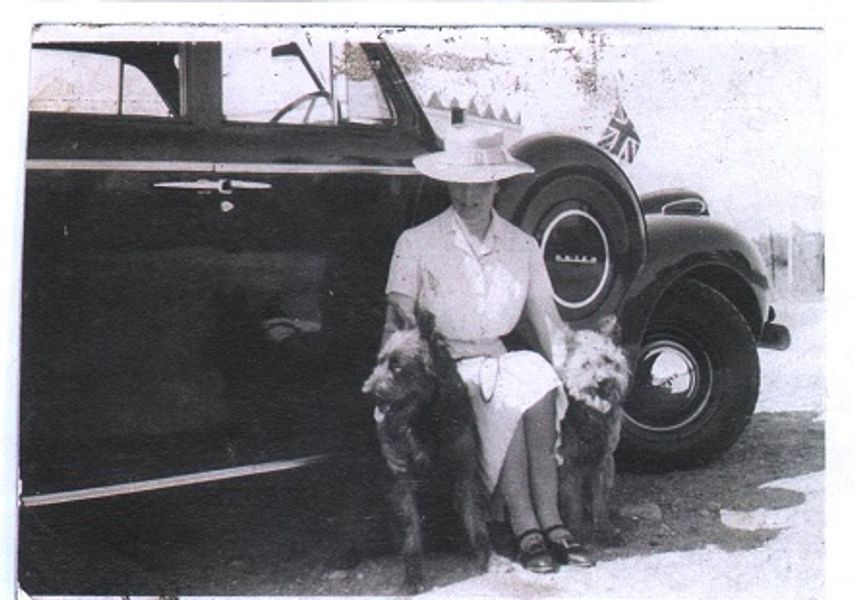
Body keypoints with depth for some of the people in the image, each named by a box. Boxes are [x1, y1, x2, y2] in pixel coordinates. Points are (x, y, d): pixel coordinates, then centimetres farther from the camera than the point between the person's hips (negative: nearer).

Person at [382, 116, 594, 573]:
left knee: (540, 377, -29)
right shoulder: (417, 243, 3)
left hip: (502, 364, 3)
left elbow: (547, 320, 10)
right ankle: (525, 529, -29)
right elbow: (397, 330, -3)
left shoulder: (522, 246, 14)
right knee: (507, 398, -31)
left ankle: (548, 522, -29)